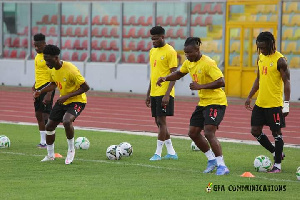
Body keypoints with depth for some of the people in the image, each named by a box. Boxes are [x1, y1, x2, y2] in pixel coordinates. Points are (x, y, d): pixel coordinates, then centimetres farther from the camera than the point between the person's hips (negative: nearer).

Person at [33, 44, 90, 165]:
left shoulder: (71, 70, -28)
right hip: (63, 101, 8)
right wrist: (41, 92, 0)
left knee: (67, 121, -34)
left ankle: (71, 150, -12)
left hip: (77, 101, -8)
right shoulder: (53, 69, -4)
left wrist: (67, 96, -28)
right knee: (49, 126, 8)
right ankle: (50, 155, 28)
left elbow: (85, 87, -25)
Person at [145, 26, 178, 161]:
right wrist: (148, 94, 20)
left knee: (161, 121, -7)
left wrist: (167, 94, -21)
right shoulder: (153, 51, 14)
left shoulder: (170, 52, -10)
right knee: (159, 122, 9)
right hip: (154, 93, 9)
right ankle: (171, 153, 15)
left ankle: (158, 153, -3)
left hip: (164, 93, -9)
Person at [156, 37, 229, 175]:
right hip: (203, 102, 9)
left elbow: (221, 82, -27)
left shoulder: (208, 63, -21)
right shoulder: (189, 62, 6)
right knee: (193, 132, 8)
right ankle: (212, 159, 22)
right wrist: (166, 78, 6)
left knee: (209, 133, -21)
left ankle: (222, 165, -16)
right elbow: (179, 74, 25)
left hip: (216, 102, -9)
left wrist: (200, 86, -29)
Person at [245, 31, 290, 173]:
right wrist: (250, 97, 16)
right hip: (260, 103, 8)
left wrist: (286, 104, -19)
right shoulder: (260, 57, 10)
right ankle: (276, 153, 24)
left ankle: (278, 164, 8)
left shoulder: (279, 60, -13)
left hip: (274, 104, -8)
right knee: (255, 131, 8)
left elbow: (286, 82, -13)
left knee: (276, 132, -1)